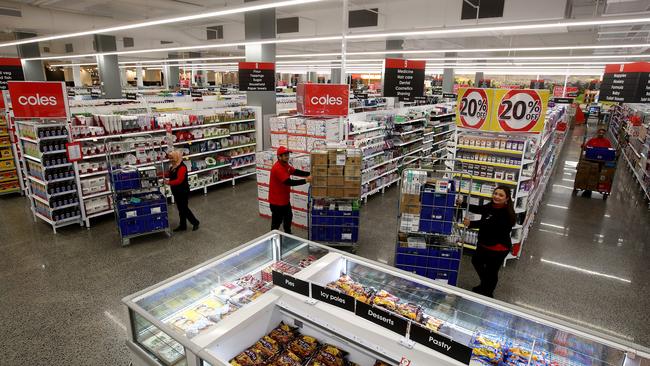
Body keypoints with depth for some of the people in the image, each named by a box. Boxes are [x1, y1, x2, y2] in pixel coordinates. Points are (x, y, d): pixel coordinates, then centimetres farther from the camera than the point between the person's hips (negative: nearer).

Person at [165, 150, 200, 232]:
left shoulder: (182, 167, -20)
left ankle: (195, 222, 14)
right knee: (181, 209, 14)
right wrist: (167, 180, -1)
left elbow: (179, 180, -28)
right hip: (176, 192, 9)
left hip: (183, 192, -9)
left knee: (184, 209, -1)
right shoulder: (172, 167, 9)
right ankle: (182, 226, 23)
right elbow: (172, 178, 17)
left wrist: (169, 182, -32)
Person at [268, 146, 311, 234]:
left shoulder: (285, 165, 4)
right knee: (277, 222, 2)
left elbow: (296, 172, 3)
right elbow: (289, 182, -35)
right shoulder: (277, 168, -29)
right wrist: (305, 180, -35)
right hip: (277, 201, -11)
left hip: (285, 199, 11)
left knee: (288, 217, 26)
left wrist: (309, 174, -10)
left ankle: (288, 235, 45)